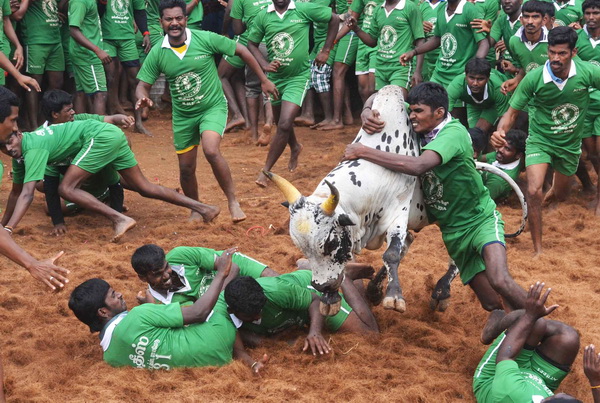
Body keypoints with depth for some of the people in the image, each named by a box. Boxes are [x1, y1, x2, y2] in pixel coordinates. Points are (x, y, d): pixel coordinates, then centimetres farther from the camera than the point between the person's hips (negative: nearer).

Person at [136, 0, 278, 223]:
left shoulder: (205, 39, -16)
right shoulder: (157, 53, -9)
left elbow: (241, 50, -6)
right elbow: (143, 85, -4)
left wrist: (264, 80, -2)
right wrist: (142, 98, -29)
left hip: (213, 107, -4)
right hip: (183, 115, 4)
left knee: (211, 151, -29)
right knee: (186, 168, 9)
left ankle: (233, 201, -11)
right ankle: (195, 211, 34)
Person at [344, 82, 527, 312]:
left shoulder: (453, 133, -23)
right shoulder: (419, 130, -5)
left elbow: (417, 166, -41)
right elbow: (380, 98, 4)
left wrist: (363, 152, -36)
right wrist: (367, 112, -21)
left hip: (481, 220, -6)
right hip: (452, 230, 6)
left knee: (500, 282, -30)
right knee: (491, 304, 4)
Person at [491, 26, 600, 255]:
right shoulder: (534, 78, -23)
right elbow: (512, 112, -16)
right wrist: (500, 132, -35)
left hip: (570, 144, 2)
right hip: (540, 140, -2)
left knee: (560, 196, 21)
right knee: (534, 190, -23)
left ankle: (549, 196, 60)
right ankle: (538, 249, -9)